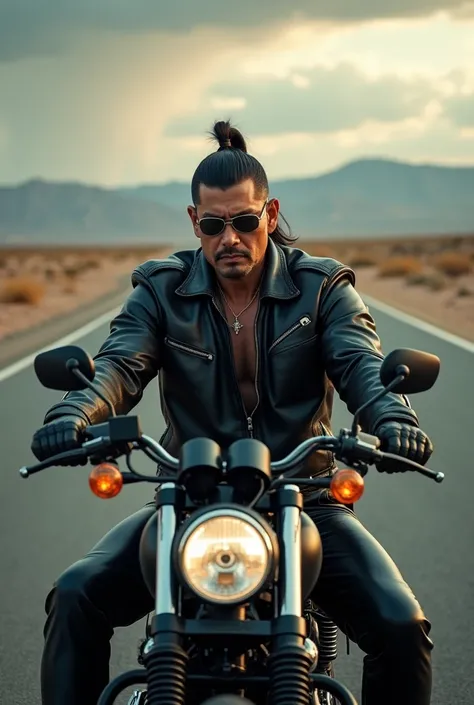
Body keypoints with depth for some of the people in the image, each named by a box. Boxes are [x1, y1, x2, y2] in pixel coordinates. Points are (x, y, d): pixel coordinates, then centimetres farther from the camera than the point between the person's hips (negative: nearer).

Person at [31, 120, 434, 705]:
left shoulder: (322, 288, 3)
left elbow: (362, 363, -12)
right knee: (75, 596, -20)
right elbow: (119, 363, -10)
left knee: (402, 625, -20)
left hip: (303, 500, -1)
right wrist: (73, 414, -34)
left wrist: (390, 417, -37)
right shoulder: (162, 291, 5)